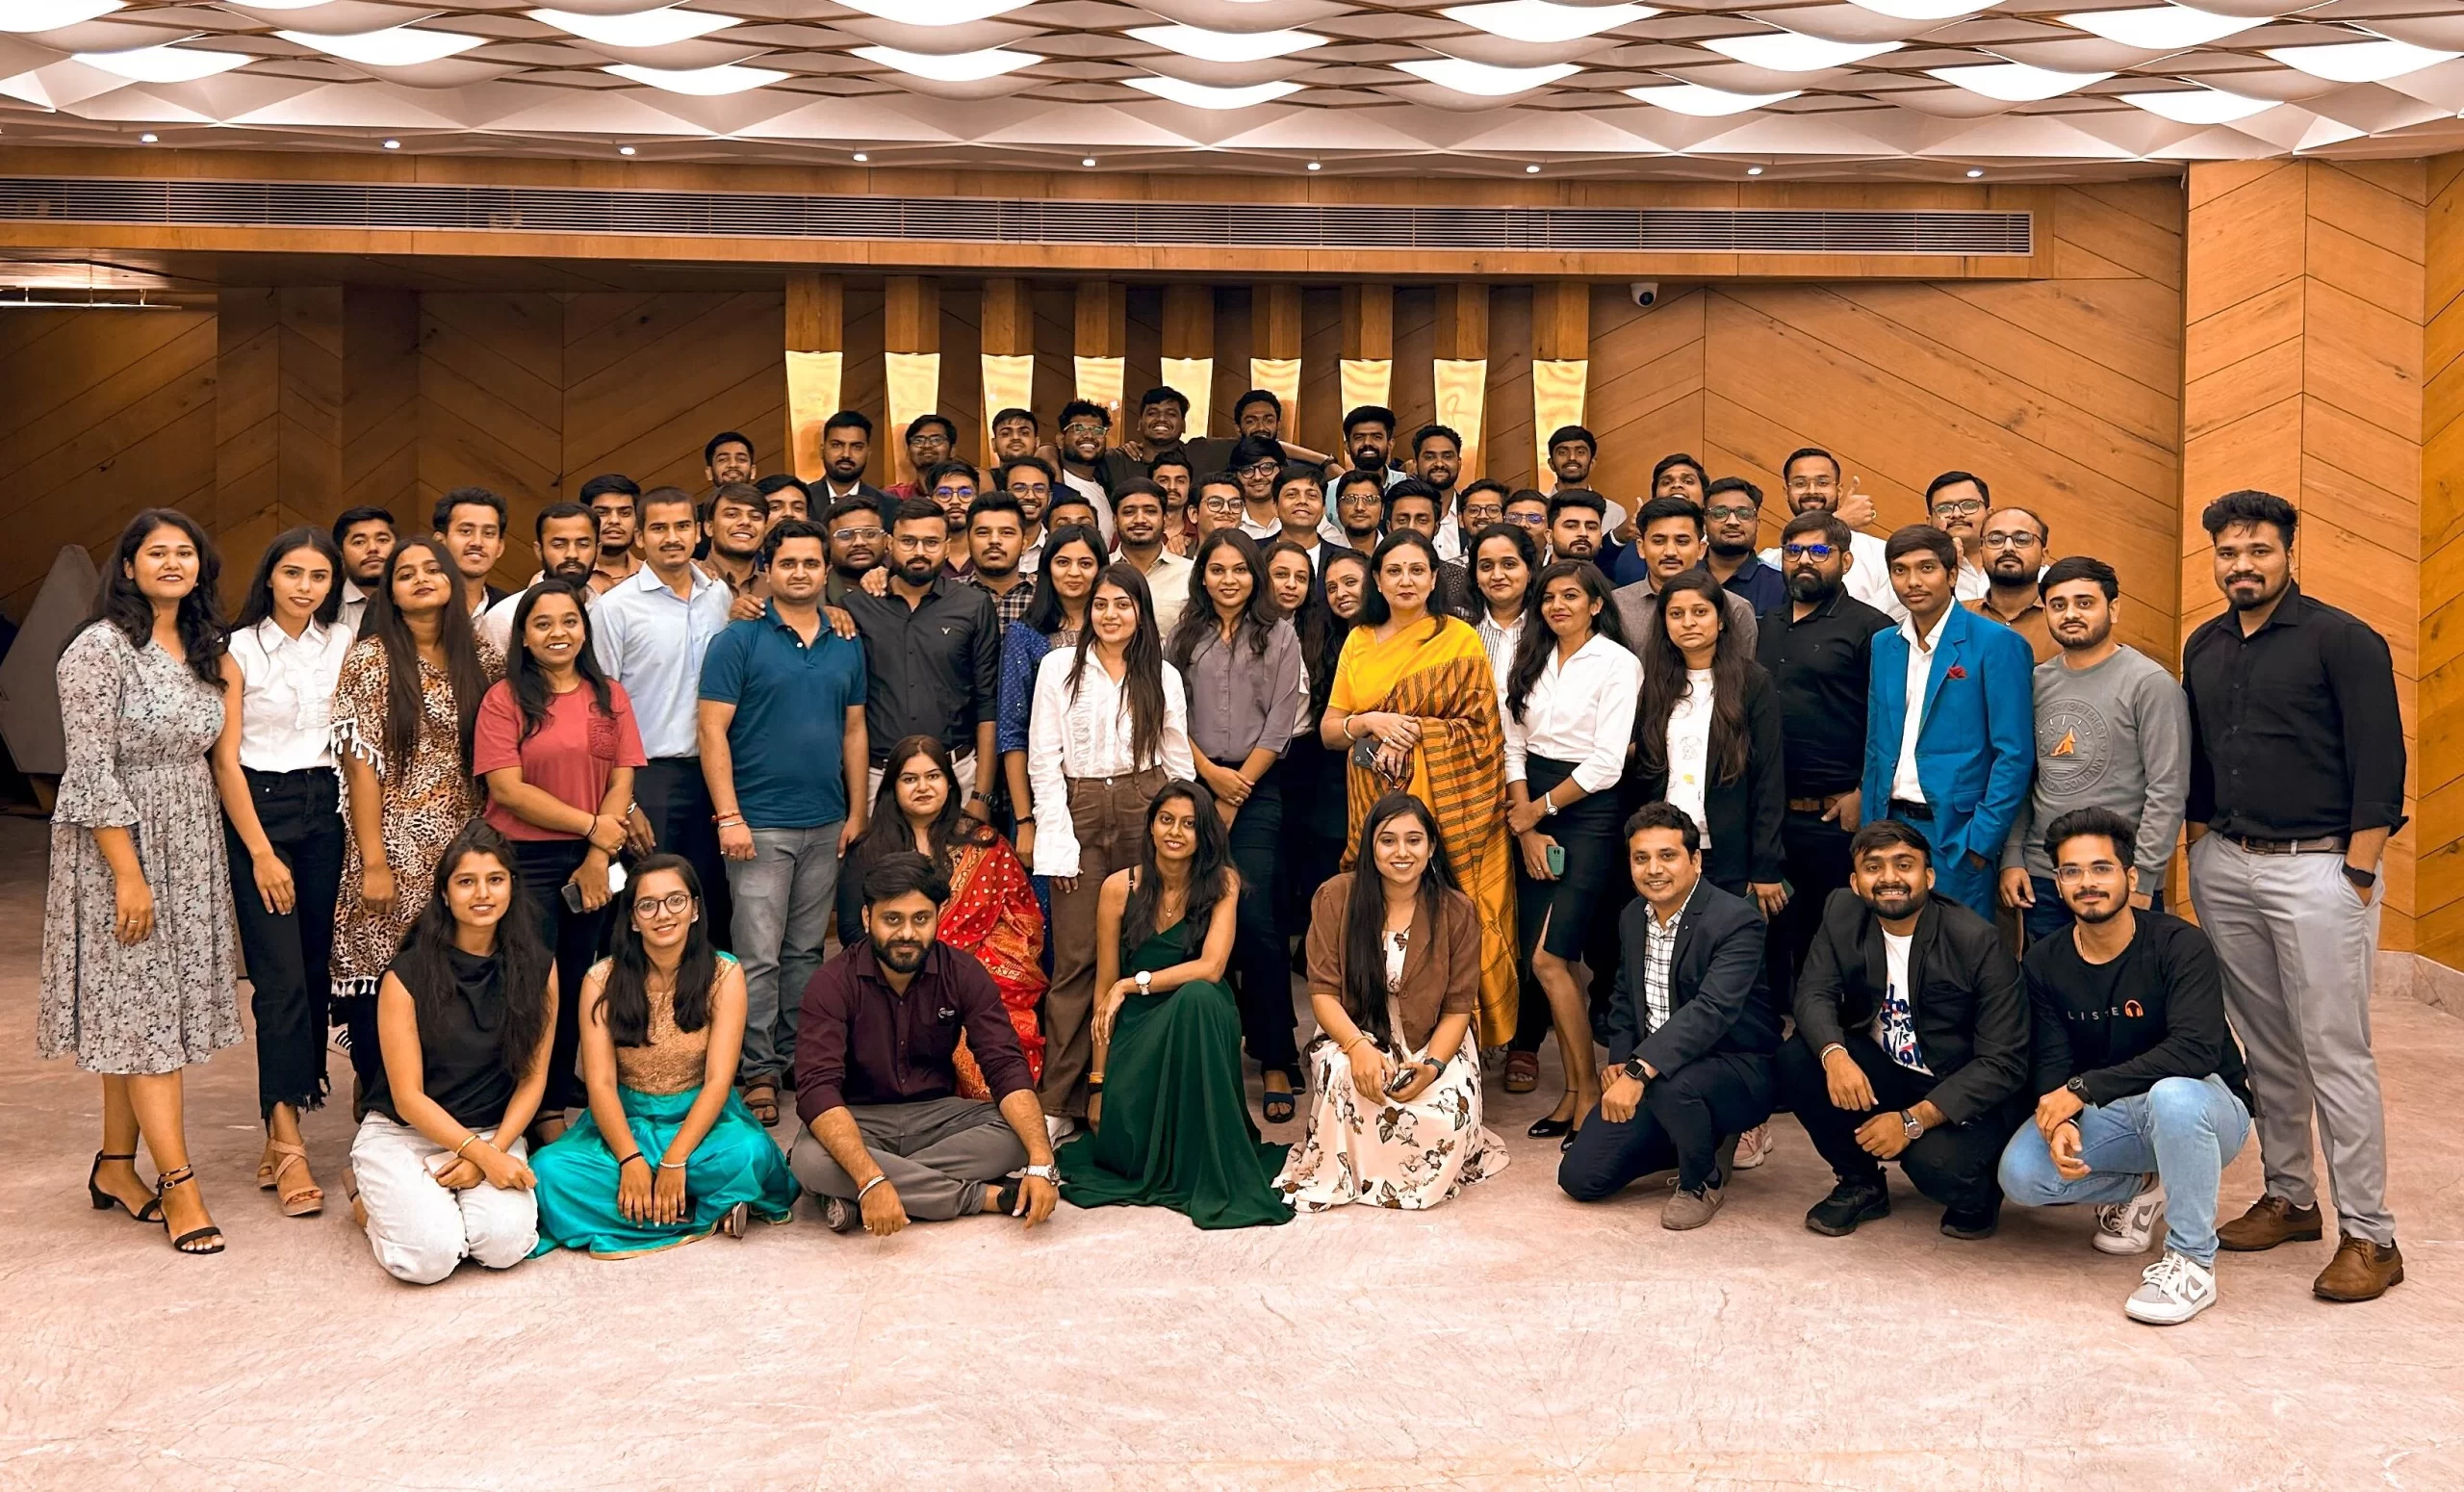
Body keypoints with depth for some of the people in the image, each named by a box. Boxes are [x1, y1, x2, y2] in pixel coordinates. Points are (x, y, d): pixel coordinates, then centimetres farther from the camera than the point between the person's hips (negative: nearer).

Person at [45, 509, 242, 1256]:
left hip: (189, 847, 7)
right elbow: (91, 772, -16)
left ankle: (116, 1167, 22)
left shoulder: (202, 650, 10)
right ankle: (180, 1186, -3)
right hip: (120, 848, -7)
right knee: (142, 1007, -4)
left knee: (144, 1012, 12)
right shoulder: (99, 649, -13)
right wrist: (128, 874, -19)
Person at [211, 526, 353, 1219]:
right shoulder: (240, 650, -4)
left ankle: (287, 1123, 12)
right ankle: (287, 1148, -9)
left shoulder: (343, 645, 7)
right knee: (280, 978, -10)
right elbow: (226, 758, -6)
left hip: (325, 809, 4)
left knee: (316, 971, 3)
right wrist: (262, 853, -10)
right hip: (258, 810, -4)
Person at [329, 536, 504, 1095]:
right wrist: (373, 861, -13)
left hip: (464, 846, 4)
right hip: (396, 844, -4)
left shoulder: (481, 660, 10)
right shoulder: (370, 659, -3)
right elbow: (361, 764, -8)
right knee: (383, 972, -4)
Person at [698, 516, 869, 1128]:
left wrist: (856, 812, 9)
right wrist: (729, 816, -15)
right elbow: (713, 731, -8)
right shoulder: (740, 640, -5)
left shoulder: (846, 646, 10)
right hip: (759, 824, -5)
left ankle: (798, 1056, 22)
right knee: (759, 956, -5)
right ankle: (759, 1072, 2)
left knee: (806, 950, 12)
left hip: (826, 824, 5)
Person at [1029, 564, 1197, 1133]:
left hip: (1145, 810, 2)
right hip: (1080, 813, -1)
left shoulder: (1163, 676, 10)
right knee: (1076, 958, -4)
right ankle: (1059, 1101, 0)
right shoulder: (1059, 667, 5)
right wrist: (1059, 840, -6)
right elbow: (1044, 761, 1)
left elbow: (1178, 763, 11)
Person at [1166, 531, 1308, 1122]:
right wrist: (1211, 775, -6)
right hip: (1197, 786, 3)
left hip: (1258, 790, -2)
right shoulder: (1184, 637, 12)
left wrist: (1238, 787, -4)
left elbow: (1281, 721, 0)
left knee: (1255, 918, -11)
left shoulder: (1279, 636, 6)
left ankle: (1276, 1062, -6)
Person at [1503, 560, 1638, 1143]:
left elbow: (1606, 764, -11)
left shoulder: (1618, 664, -6)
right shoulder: (1531, 660, 11)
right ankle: (1573, 1091, 12)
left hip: (1588, 814, -6)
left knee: (1549, 960, -12)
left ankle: (1589, 1091, 0)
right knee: (1544, 961, 4)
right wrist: (1526, 828, -2)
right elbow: (1513, 745, 8)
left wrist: (1536, 811, -5)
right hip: (1531, 815, 6)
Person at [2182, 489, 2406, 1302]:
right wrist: (2201, 846, 14)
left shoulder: (2342, 640, -7)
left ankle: (2369, 1236, 1)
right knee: (2264, 1047, 12)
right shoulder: (2204, 647, 12)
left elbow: (2380, 761, -10)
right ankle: (2288, 1198, 24)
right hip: (2226, 869, 6)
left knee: (2335, 1055, -5)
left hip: (2316, 868, -6)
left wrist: (2357, 873, -14)